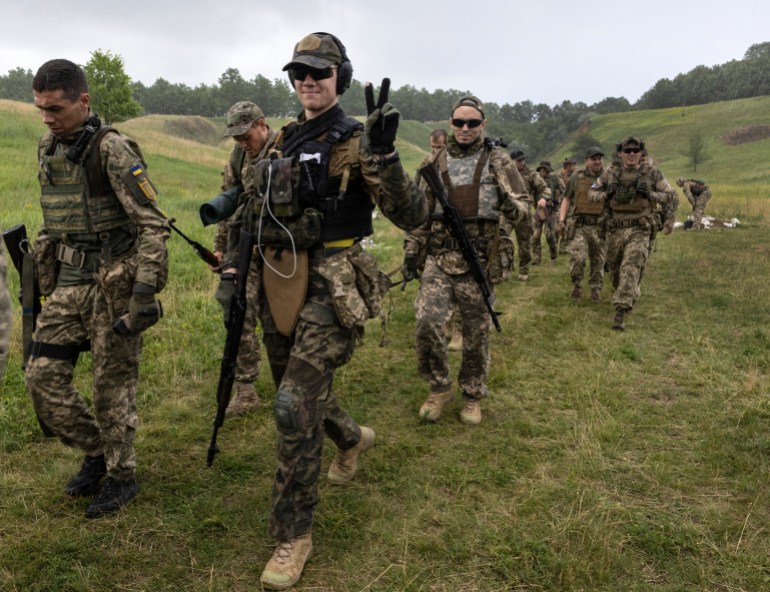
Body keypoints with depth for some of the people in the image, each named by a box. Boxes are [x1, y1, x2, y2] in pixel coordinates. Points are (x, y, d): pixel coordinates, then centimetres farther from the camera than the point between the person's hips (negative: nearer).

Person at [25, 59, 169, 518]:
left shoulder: (111, 149, -14)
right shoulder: (48, 149, 10)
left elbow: (154, 224, -18)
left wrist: (143, 296, -23)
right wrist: (46, 279, 20)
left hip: (112, 282, -7)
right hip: (68, 282, 7)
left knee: (113, 385, 3)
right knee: (43, 377, 6)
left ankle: (121, 476, 23)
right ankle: (97, 452, 26)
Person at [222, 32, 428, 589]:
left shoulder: (355, 142, -8)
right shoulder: (284, 142, 12)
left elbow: (412, 215, -18)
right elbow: (258, 209, 22)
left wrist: (383, 153, -31)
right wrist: (232, 265, 15)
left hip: (329, 288, -7)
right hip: (279, 283, 7)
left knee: (296, 407, -14)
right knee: (298, 393, 20)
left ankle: (294, 535, 4)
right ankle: (352, 438, 52)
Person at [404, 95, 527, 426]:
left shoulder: (498, 162, 2)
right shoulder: (436, 162, 10)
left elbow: (523, 210, 0)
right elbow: (422, 210, 16)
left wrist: (511, 206, -23)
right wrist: (412, 248, 10)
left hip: (479, 261, -1)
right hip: (439, 258, 2)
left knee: (476, 333, 7)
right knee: (428, 322, -12)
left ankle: (472, 396, 26)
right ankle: (439, 388, 11)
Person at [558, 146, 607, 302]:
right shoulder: (576, 178, 7)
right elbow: (567, 200, 10)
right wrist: (561, 220, 1)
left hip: (599, 227, 1)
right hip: (578, 226, -1)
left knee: (598, 261, 6)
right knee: (577, 258, -13)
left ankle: (596, 290, 21)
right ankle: (576, 286, 8)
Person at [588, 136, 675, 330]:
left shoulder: (652, 173, -2)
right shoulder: (610, 174, 2)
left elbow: (670, 196, 1)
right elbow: (592, 193, 11)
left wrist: (650, 194, -17)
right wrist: (606, 194, -11)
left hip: (639, 231, -3)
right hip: (615, 231, 3)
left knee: (630, 268, -20)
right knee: (615, 270, 17)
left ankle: (620, 312, -24)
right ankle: (629, 297, 46)